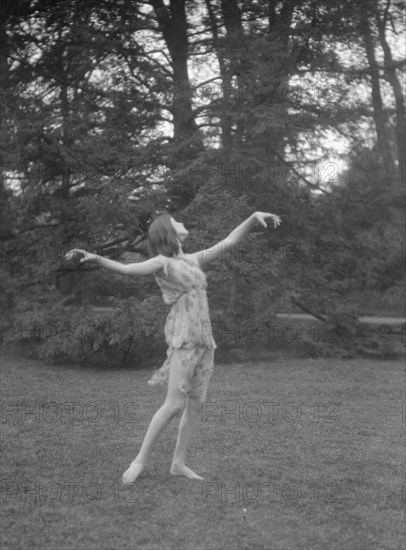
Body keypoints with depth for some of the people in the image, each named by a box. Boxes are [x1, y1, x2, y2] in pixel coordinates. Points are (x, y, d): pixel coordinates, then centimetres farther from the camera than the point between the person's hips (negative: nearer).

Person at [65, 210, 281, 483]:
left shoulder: (193, 260, 18)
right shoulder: (162, 262, -2)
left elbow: (228, 243, 22)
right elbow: (127, 268, -17)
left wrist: (253, 217, 17)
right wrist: (95, 257, -32)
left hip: (204, 340, 7)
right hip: (184, 337, -7)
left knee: (196, 404, 4)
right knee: (175, 404, -12)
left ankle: (179, 463, 13)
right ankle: (141, 460, -1)